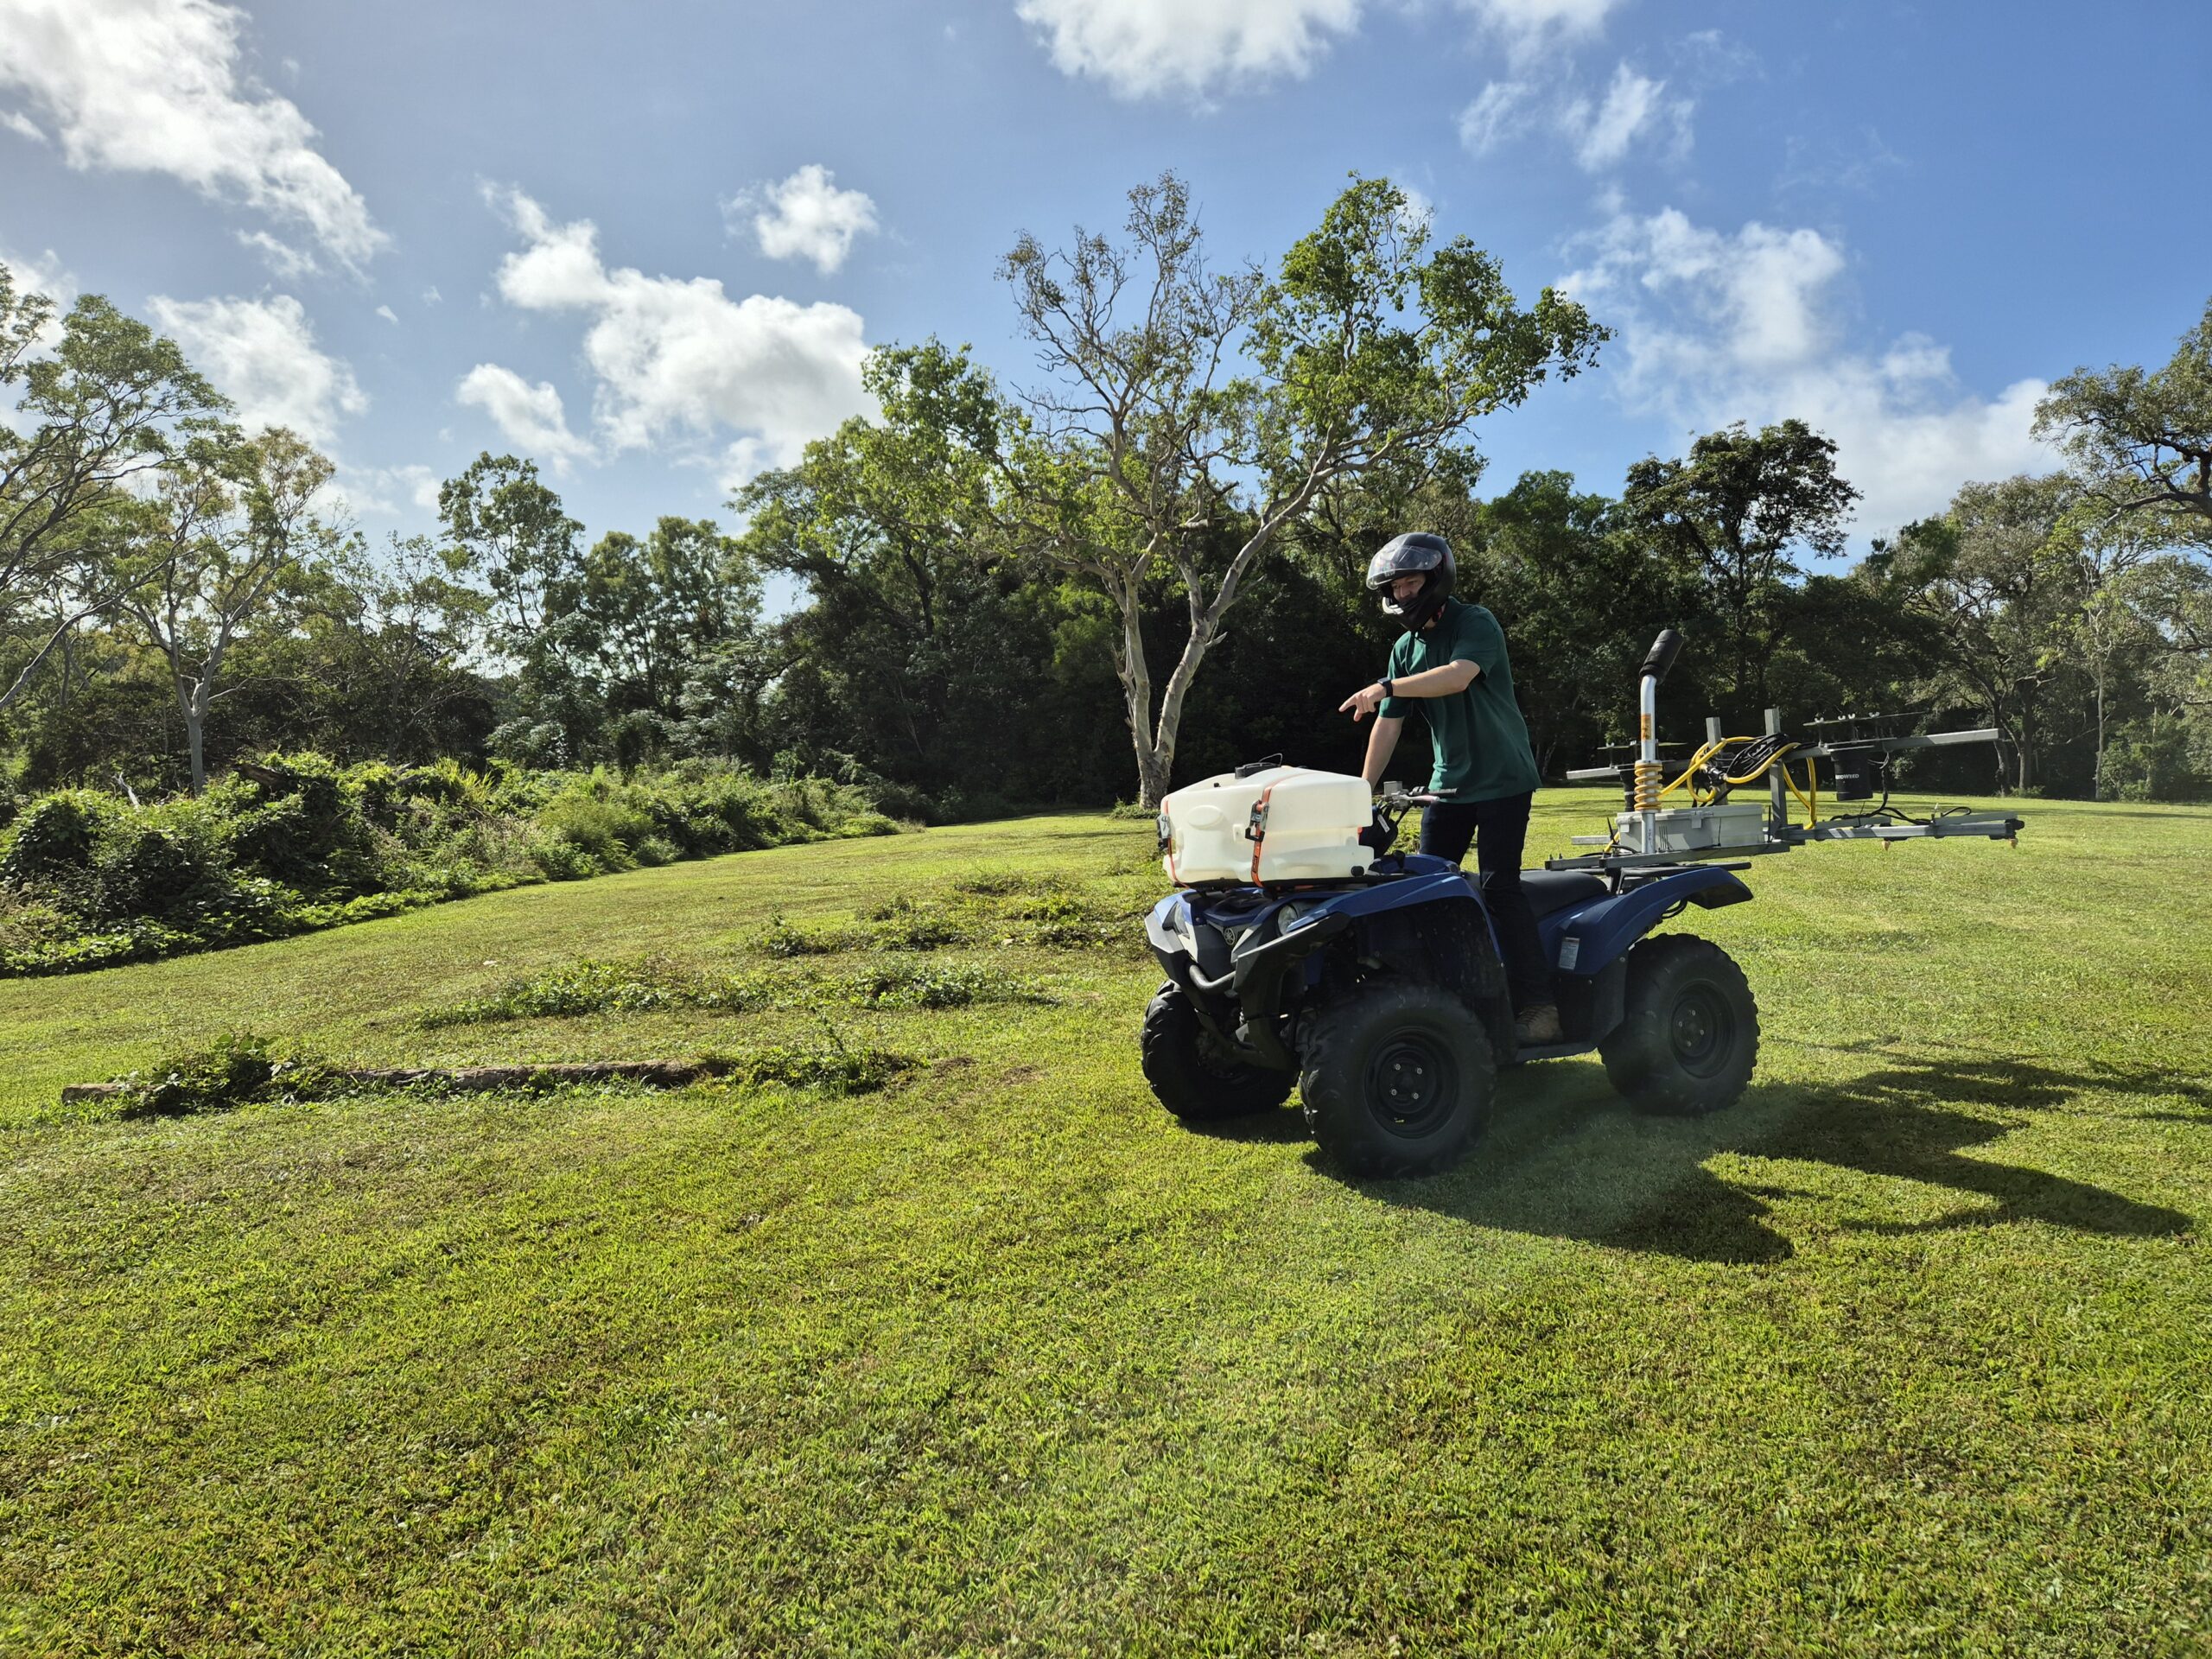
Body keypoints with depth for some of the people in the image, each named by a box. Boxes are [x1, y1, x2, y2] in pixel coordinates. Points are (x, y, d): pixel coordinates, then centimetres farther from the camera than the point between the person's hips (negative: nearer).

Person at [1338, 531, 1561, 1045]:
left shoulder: (1476, 623, -12)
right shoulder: (1406, 648, 8)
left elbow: (1458, 676, -32)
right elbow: (1388, 724, 6)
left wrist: (1385, 688, -38)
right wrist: (1362, 791, 2)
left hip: (1502, 779, -7)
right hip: (1448, 781, 7)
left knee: (1498, 886, -14)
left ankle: (1538, 1005, -7)